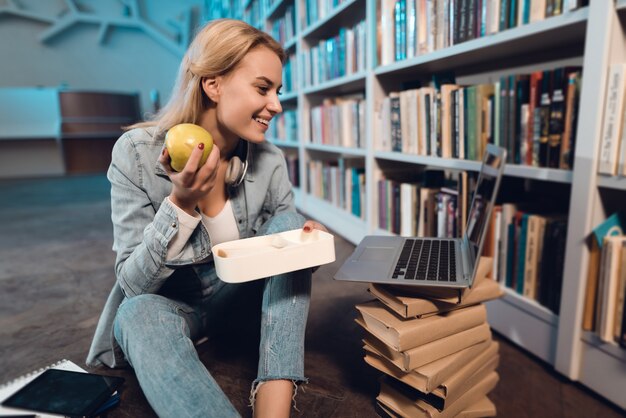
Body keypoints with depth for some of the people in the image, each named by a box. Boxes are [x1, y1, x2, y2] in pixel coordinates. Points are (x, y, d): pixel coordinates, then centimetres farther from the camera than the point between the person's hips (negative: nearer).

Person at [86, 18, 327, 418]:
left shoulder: (270, 160, -12)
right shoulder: (137, 153, -20)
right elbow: (134, 283, -19)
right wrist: (181, 204, -34)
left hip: (240, 295, 4)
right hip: (164, 304, -3)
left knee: (289, 223, -20)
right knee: (141, 314, -35)